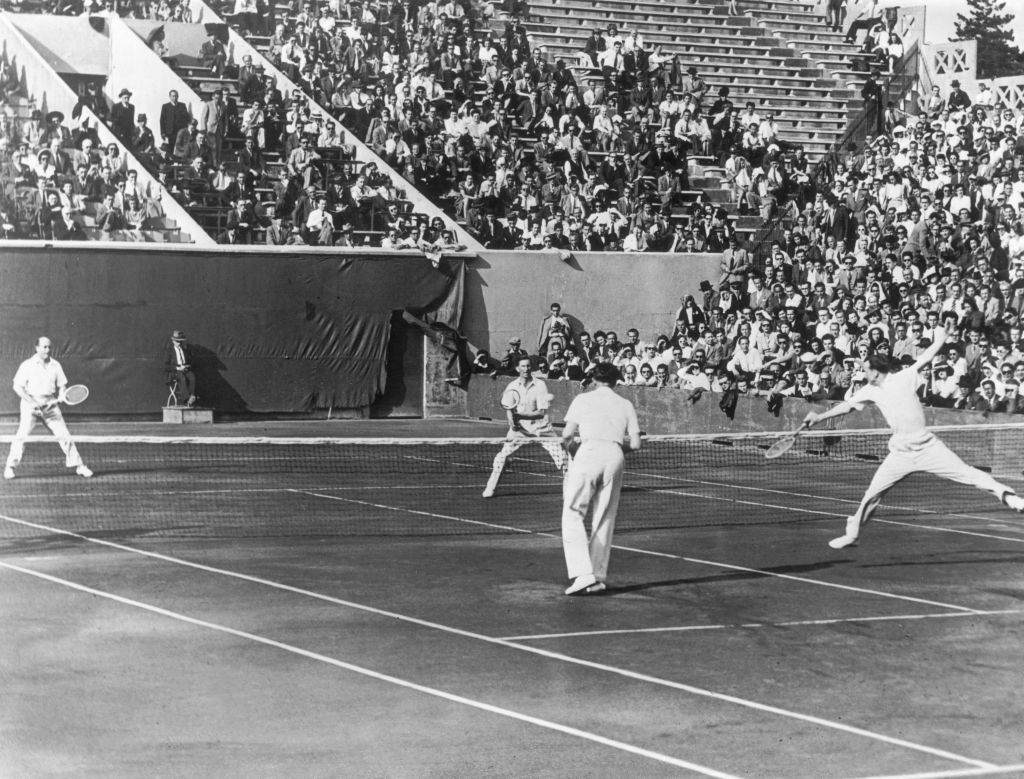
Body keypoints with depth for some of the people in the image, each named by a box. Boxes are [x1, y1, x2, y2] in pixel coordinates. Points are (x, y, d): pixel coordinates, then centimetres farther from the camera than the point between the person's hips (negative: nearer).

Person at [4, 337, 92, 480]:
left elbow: (62, 385, 14)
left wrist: (61, 396, -8)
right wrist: (32, 402, -16)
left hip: (50, 405, 3)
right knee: (21, 435, -14)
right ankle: (10, 467, -4)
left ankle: (78, 466, 8)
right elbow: (17, 387, -6)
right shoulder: (27, 365, -3)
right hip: (30, 404, -3)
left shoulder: (55, 365, 7)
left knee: (64, 435, -1)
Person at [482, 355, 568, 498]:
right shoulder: (512, 386, -5)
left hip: (540, 427, -1)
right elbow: (508, 409, -5)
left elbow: (541, 412, -17)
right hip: (520, 428, 1)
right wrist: (511, 420, -27)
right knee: (502, 455, -11)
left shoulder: (540, 385, -11)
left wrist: (520, 415, -27)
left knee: (560, 456, -6)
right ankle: (490, 488, 2)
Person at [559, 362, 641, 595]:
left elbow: (567, 435, 3)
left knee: (572, 515, -2)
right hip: (615, 456, 3)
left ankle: (582, 573, -17)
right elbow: (635, 443, 11)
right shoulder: (626, 405, 18)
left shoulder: (582, 399, 11)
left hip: (589, 451, -3)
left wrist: (566, 446, 25)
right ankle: (597, 578, 9)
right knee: (604, 520, 10)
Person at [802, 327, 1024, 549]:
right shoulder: (870, 391, 7)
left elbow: (925, 358, -3)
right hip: (900, 454, 4)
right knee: (872, 493, 2)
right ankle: (851, 534, 17)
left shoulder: (905, 377, -5)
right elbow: (847, 405, 16)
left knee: (966, 473, -13)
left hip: (927, 446, -4)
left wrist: (940, 339, -9)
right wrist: (820, 417, 15)